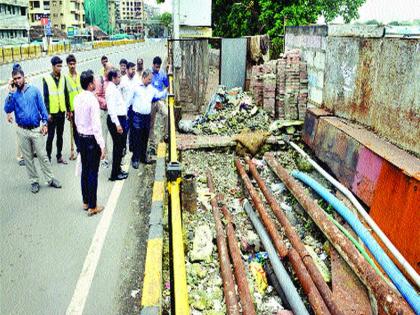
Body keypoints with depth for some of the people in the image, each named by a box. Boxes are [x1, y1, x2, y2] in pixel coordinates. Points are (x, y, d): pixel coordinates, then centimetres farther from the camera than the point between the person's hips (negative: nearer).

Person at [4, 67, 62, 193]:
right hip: (22, 131, 2)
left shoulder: (34, 90, -2)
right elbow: (8, 109, -11)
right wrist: (11, 93, -16)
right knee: (28, 158, 9)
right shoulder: (13, 94, 1)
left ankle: (51, 179, 13)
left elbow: (42, 107, 0)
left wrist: (45, 123, -5)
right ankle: (34, 181, 20)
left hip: (36, 129, -2)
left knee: (42, 155, 2)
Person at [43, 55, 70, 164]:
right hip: (52, 112, -4)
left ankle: (59, 156, 22)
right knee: (50, 135, 1)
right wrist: (47, 112, -12)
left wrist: (68, 109, 9)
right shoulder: (46, 78, -7)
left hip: (61, 111, 4)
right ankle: (48, 157, 11)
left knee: (60, 135, 12)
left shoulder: (63, 78, 5)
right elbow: (46, 97, -8)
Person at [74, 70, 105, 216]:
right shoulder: (93, 100, -20)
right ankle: (92, 207, 9)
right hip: (92, 139, -8)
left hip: (81, 138, 8)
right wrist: (102, 146, -19)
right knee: (93, 173, 1)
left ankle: (85, 202, 28)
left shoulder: (77, 98, 3)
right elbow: (96, 125, -22)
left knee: (85, 170, 17)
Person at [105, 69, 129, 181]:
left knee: (120, 145, 17)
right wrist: (117, 124, -26)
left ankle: (117, 169, 30)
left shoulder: (116, 88, 14)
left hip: (121, 118, 10)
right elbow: (111, 108, -22)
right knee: (118, 146, -4)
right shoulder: (111, 90, -16)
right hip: (115, 120, -10)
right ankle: (115, 174, 4)